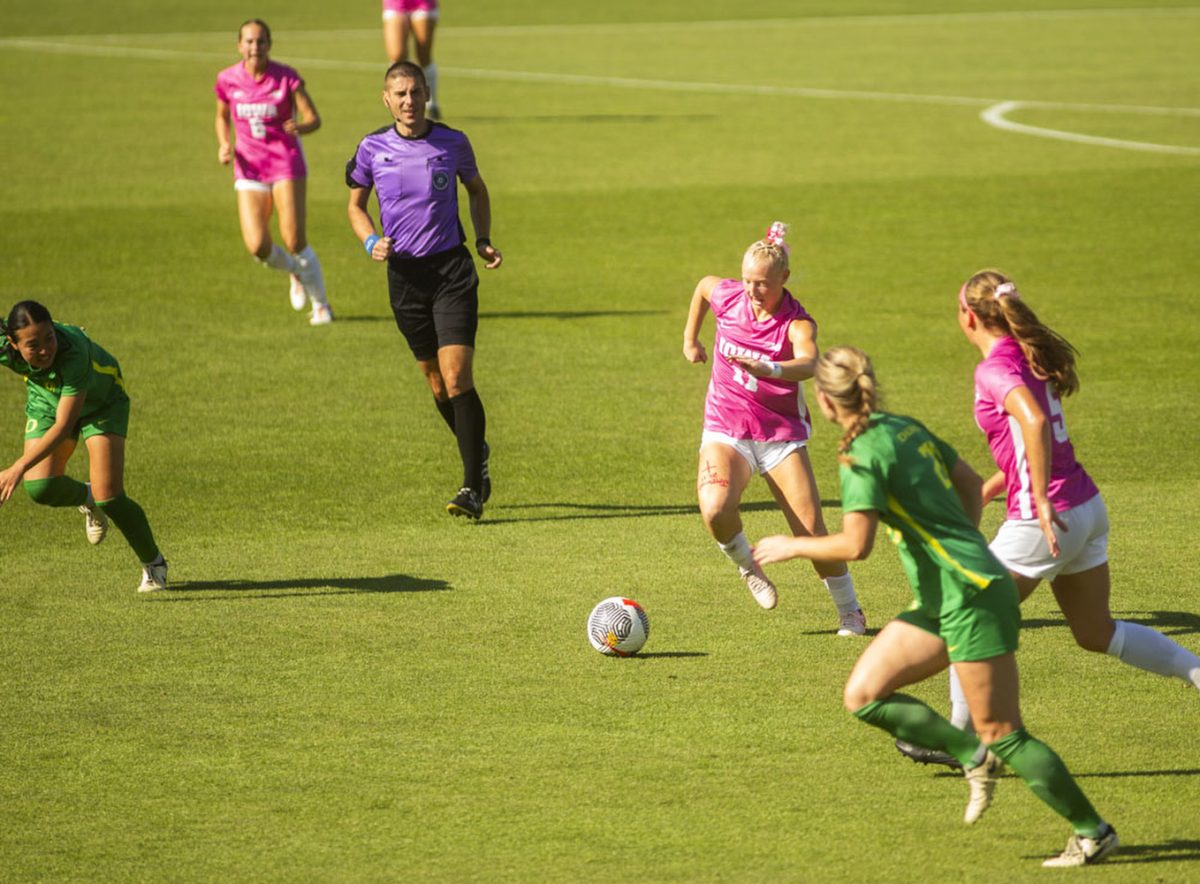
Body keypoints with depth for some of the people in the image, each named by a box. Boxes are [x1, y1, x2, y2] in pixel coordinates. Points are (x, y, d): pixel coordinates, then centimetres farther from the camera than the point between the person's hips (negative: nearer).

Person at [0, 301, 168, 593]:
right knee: (40, 488, -16)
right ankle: (86, 498, 20)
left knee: (109, 497, -15)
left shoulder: (74, 352, -45)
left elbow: (63, 426, -47)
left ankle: (154, 565, 10)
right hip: (46, 401, 4)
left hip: (102, 401, -4)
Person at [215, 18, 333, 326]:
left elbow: (314, 119, -11)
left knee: (294, 240, -13)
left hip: (286, 162, -2)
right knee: (257, 246, -13)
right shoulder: (227, 80, -1)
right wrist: (224, 145, -1)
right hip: (249, 167, 2)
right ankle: (295, 273, 22)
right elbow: (222, 116, 17)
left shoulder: (286, 78, -9)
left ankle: (321, 305, 8)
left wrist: (300, 127, -33)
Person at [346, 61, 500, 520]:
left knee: (457, 375, -14)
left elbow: (477, 189, 17)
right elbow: (355, 204, 14)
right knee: (435, 379, 9)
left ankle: (473, 488, -11)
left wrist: (484, 241, 4)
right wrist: (371, 241, -5)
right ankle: (477, 455, 35)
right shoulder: (372, 148, 0)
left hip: (452, 267, -2)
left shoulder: (452, 144, -2)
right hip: (404, 272, 2)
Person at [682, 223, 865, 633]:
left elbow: (808, 363, -42)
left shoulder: (797, 322, -19)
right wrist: (690, 338, 23)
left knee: (811, 530, -7)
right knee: (715, 508, -28)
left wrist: (769, 369, -62)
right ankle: (747, 565, 4)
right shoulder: (727, 296, -7)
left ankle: (849, 611, 14)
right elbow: (703, 285, 20)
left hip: (782, 435, -2)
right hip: (726, 430, 2)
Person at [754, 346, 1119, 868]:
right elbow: (970, 482, 19)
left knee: (1003, 736, -4)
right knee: (863, 695, 4)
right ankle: (974, 756, 7)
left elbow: (855, 545, -24)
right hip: (940, 601, 9)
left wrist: (793, 547, -9)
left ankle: (1094, 832, 5)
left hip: (974, 597, -9)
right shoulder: (906, 428, 10)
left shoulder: (862, 456, -17)